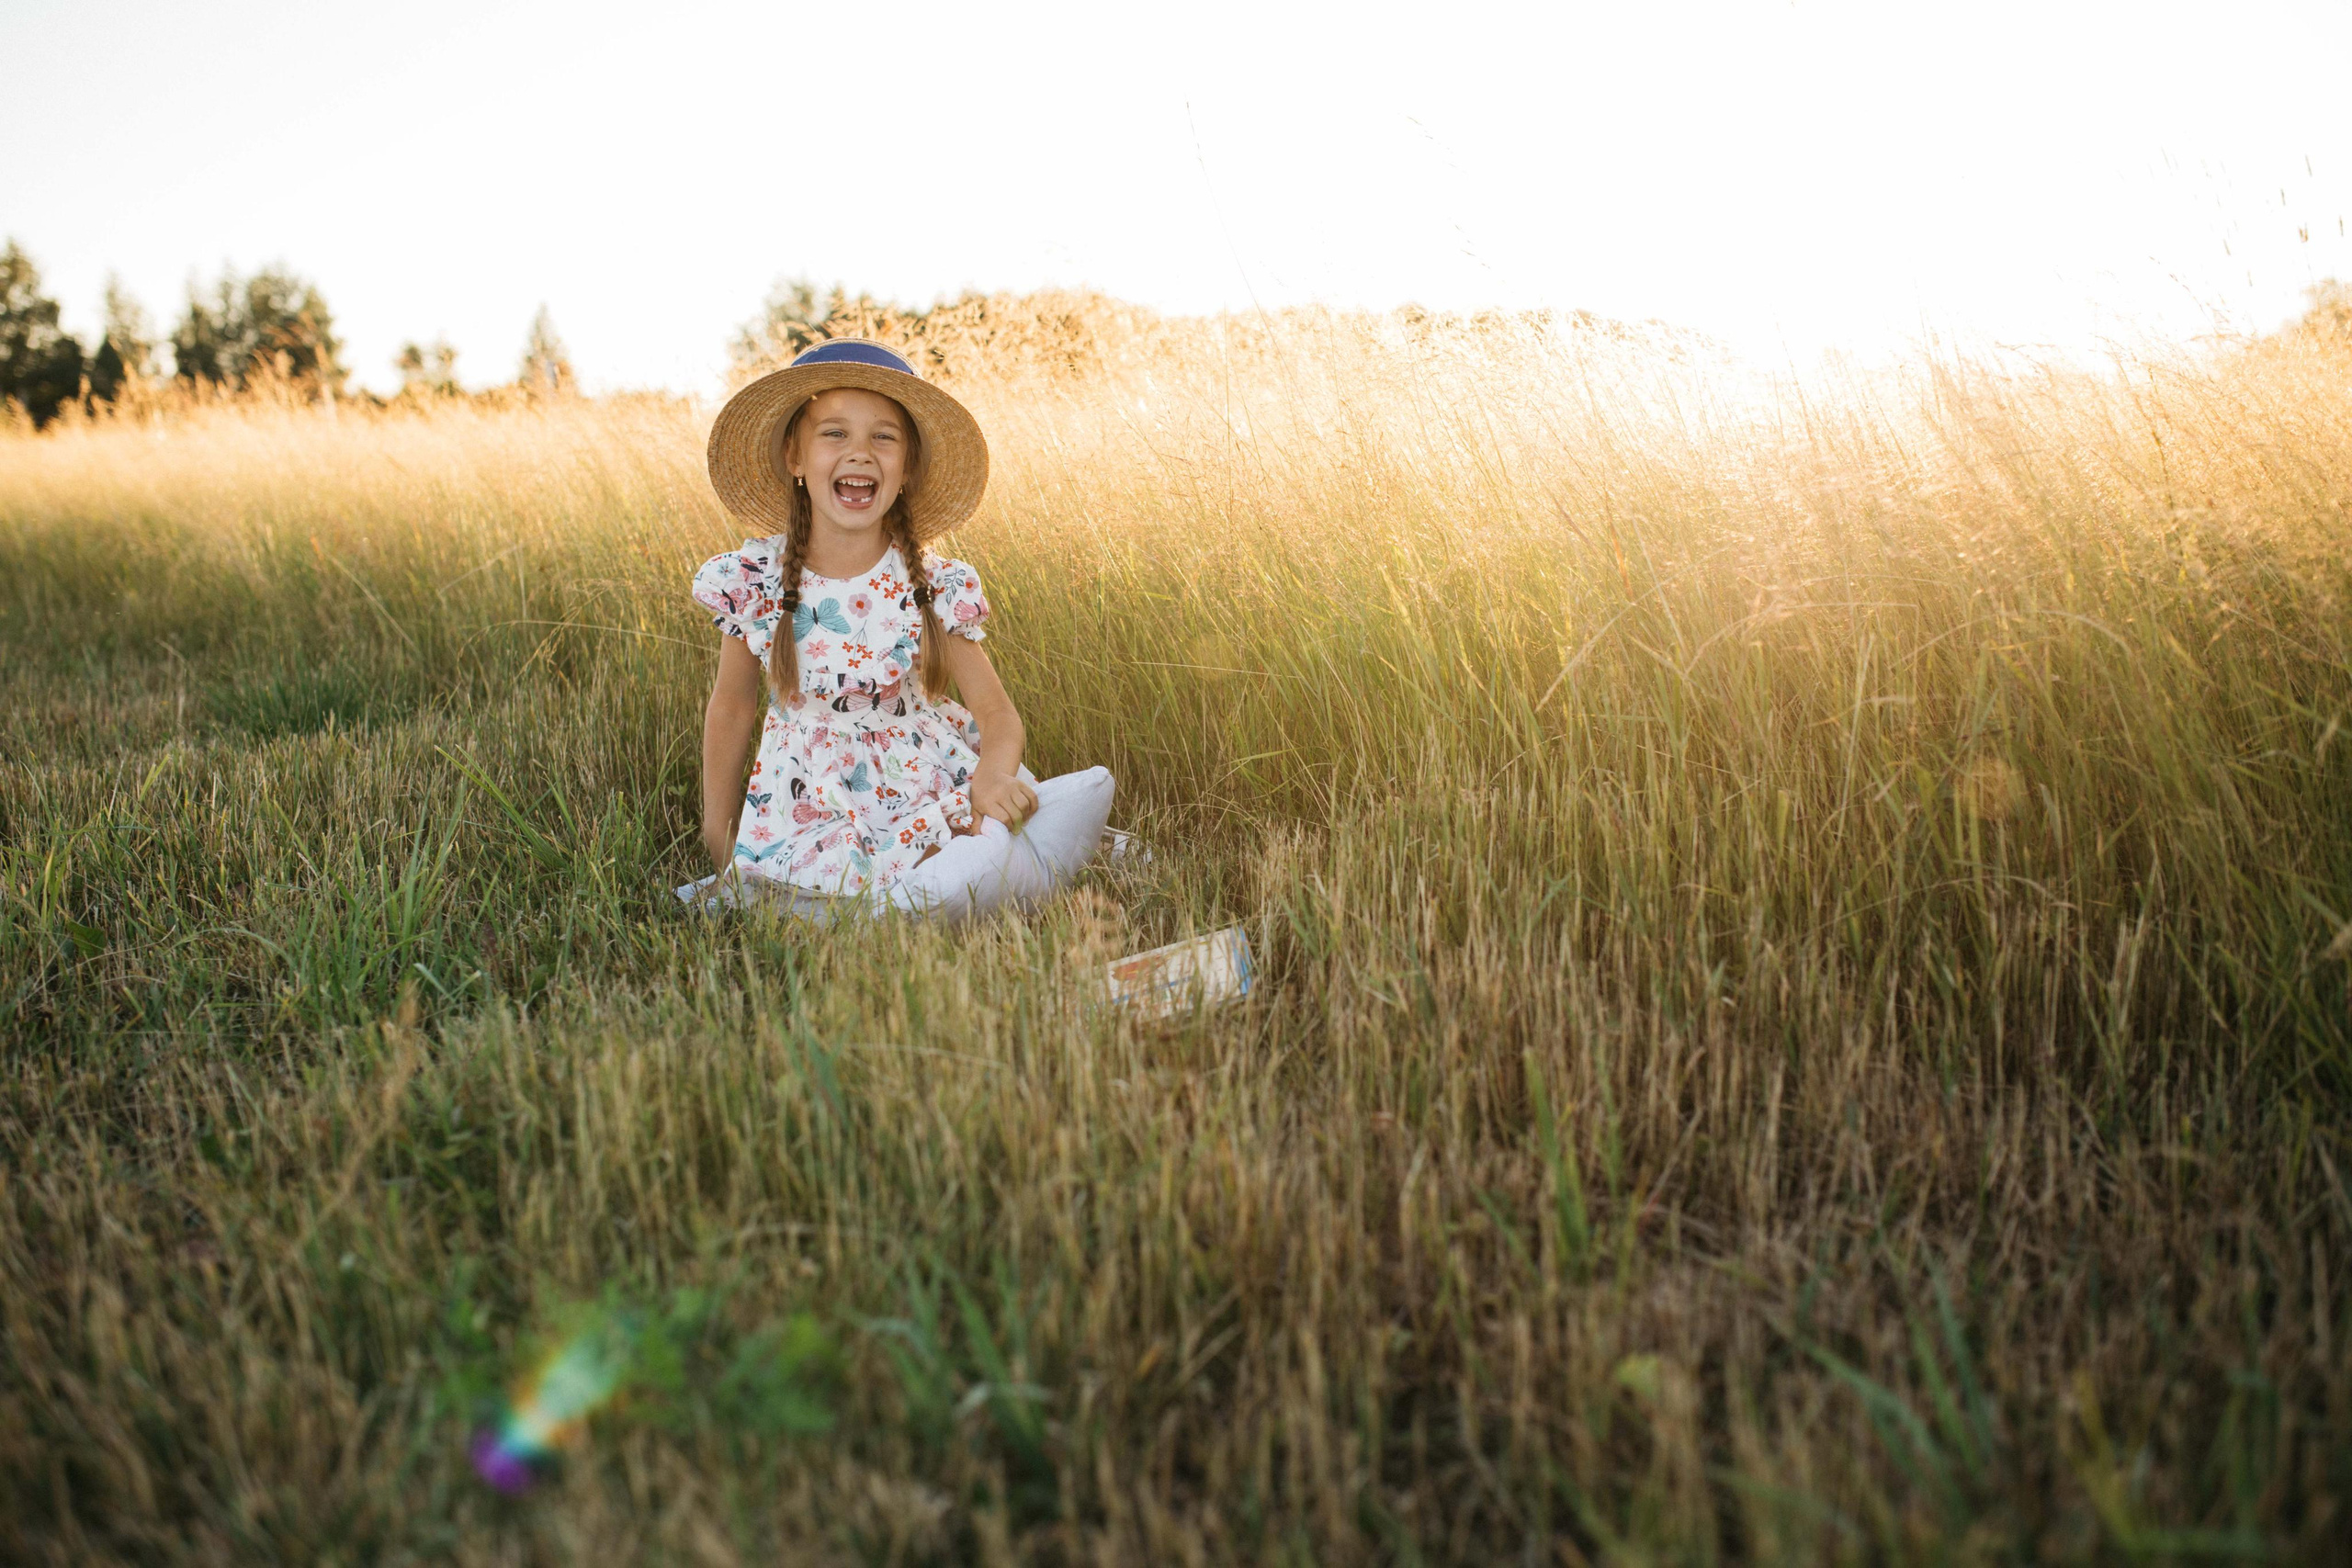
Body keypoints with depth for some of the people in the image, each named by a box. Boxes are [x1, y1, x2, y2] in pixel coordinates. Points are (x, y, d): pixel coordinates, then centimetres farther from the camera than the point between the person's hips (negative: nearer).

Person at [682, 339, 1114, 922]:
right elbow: (731, 709, 9)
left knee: (1092, 788, -20)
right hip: (813, 819, 2)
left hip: (931, 803, -1)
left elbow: (995, 710, -3)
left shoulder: (936, 589, -6)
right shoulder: (750, 583, -4)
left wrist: (994, 776, -27)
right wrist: (720, 846, 13)